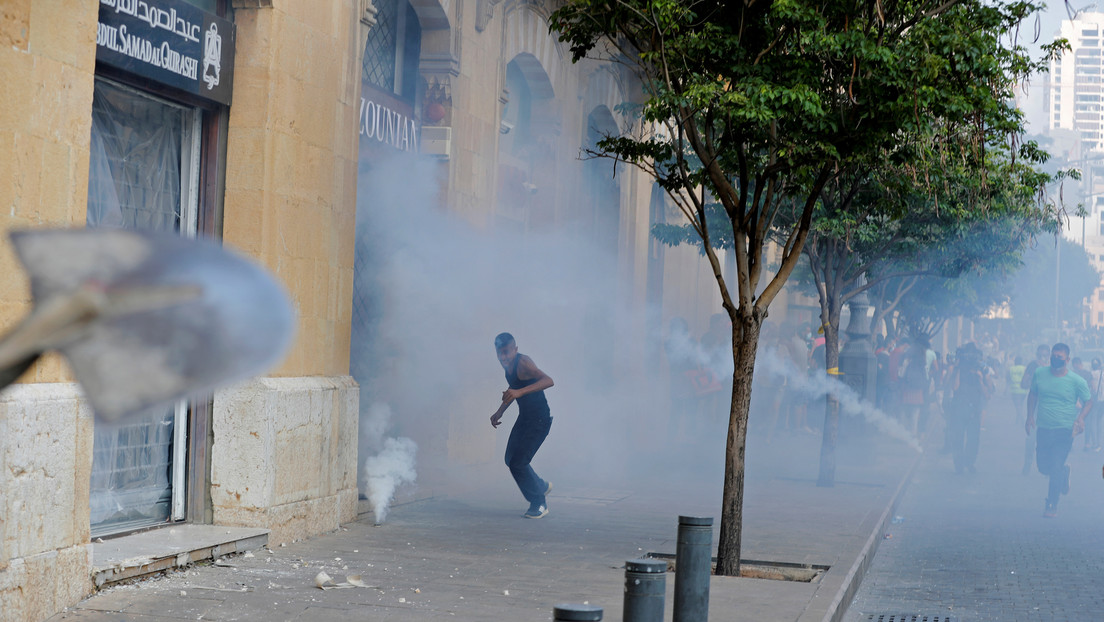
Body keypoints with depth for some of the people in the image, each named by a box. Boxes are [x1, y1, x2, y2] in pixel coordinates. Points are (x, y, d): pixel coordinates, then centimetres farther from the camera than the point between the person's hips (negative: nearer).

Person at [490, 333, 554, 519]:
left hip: (540, 419, -9)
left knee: (518, 462, -12)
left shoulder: (523, 363, -23)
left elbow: (548, 381, -38)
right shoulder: (508, 364, 5)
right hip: (524, 417, 9)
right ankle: (542, 487, 37)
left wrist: (520, 392, -48)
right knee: (511, 459, 15)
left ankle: (539, 504, 6)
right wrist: (500, 412, 20)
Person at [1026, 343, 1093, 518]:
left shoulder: (1077, 381, -7)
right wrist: (1030, 417, 8)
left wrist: (1080, 418, -13)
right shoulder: (1039, 374, 2)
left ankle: (1052, 506, 1)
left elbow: (1088, 401, 5)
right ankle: (1064, 472, 45)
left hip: (1064, 430, -4)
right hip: (1043, 429, 4)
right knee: (1043, 466, 12)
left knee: (1056, 468, -10)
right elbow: (1032, 394, 17)